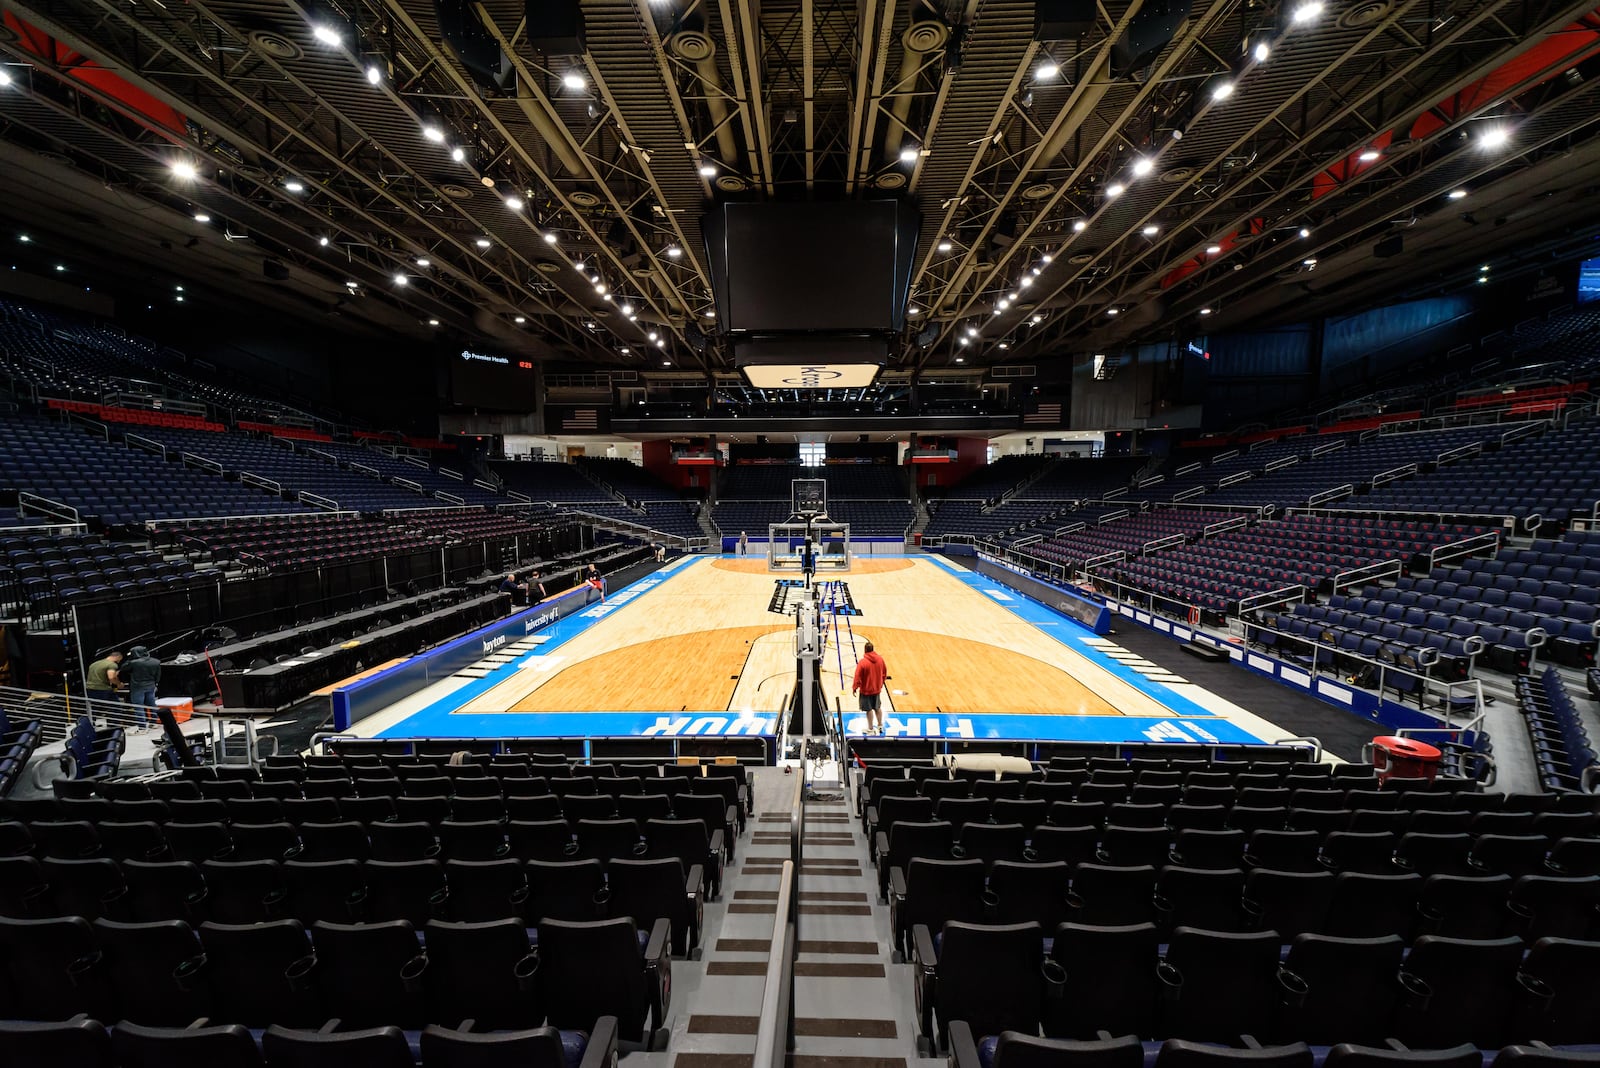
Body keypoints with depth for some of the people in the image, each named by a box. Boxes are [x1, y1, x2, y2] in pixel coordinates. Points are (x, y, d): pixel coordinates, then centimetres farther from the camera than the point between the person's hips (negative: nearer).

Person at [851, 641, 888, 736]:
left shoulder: (862, 662, -23)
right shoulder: (880, 659, -6)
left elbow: (858, 677, -18)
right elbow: (884, 673, 6)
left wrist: (854, 688, -4)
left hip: (866, 690, -5)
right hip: (877, 689, 5)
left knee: (869, 710, 8)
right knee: (878, 708, 21)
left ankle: (870, 729, 19)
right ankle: (880, 726, 34)